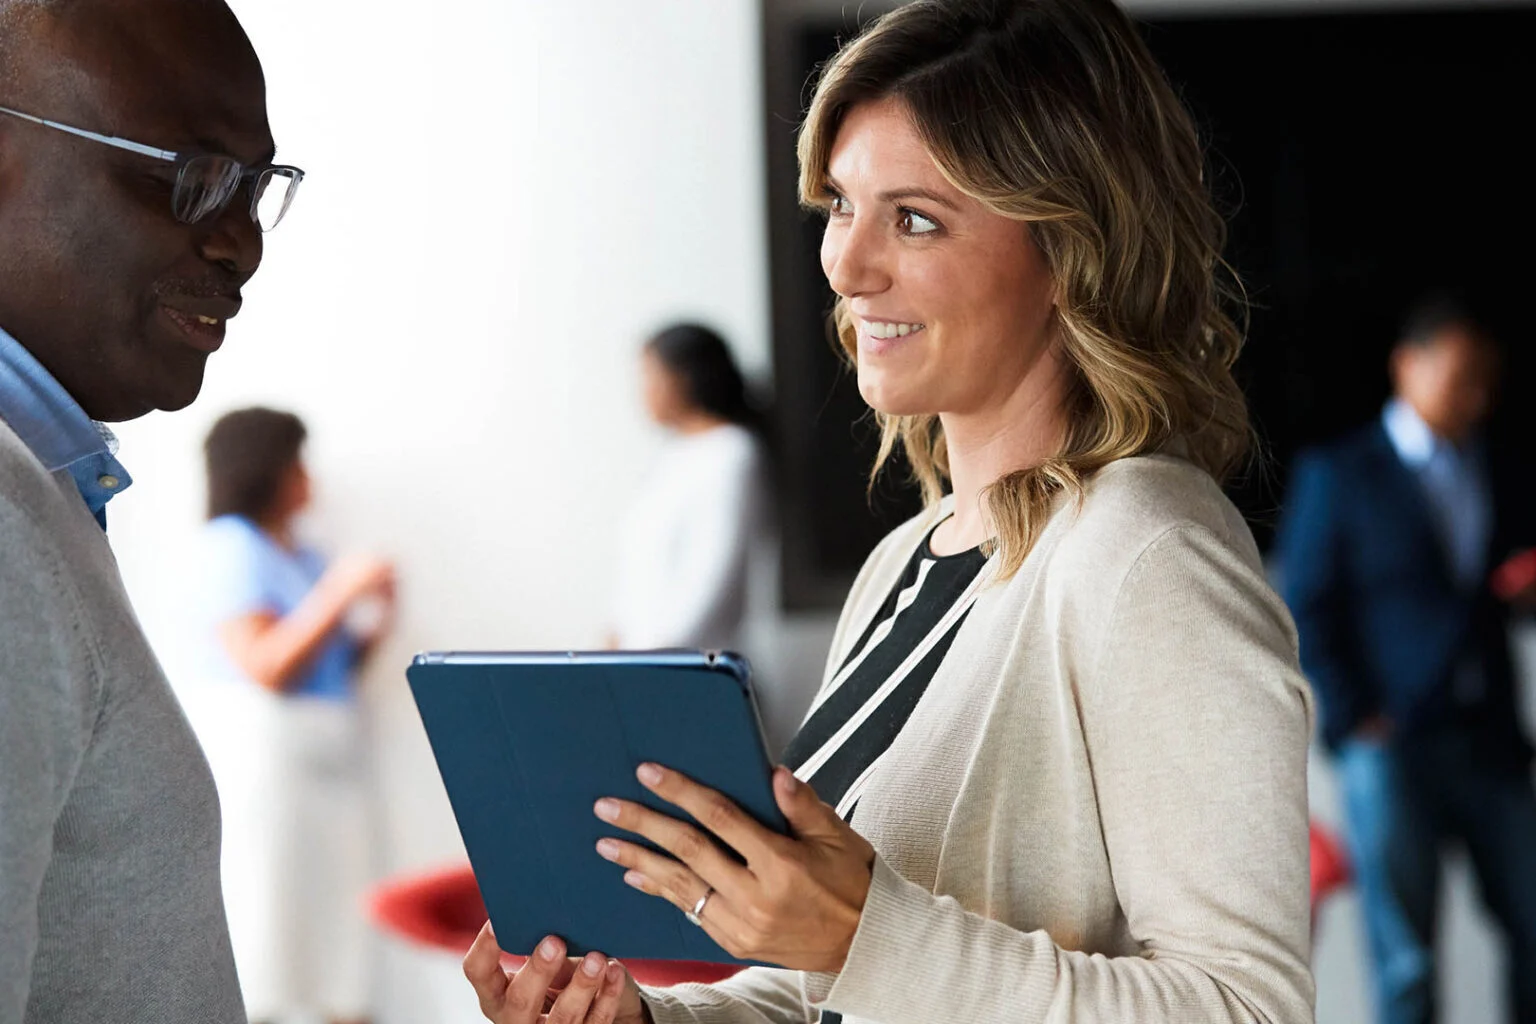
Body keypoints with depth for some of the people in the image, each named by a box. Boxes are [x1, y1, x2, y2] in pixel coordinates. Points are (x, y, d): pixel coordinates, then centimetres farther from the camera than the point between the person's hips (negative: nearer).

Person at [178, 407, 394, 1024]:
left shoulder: (301, 555, 18)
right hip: (255, 754, -9)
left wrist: (374, 625, 4)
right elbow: (267, 666, -17)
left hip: (326, 760, 9)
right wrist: (340, 593, -15)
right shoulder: (230, 549, -8)